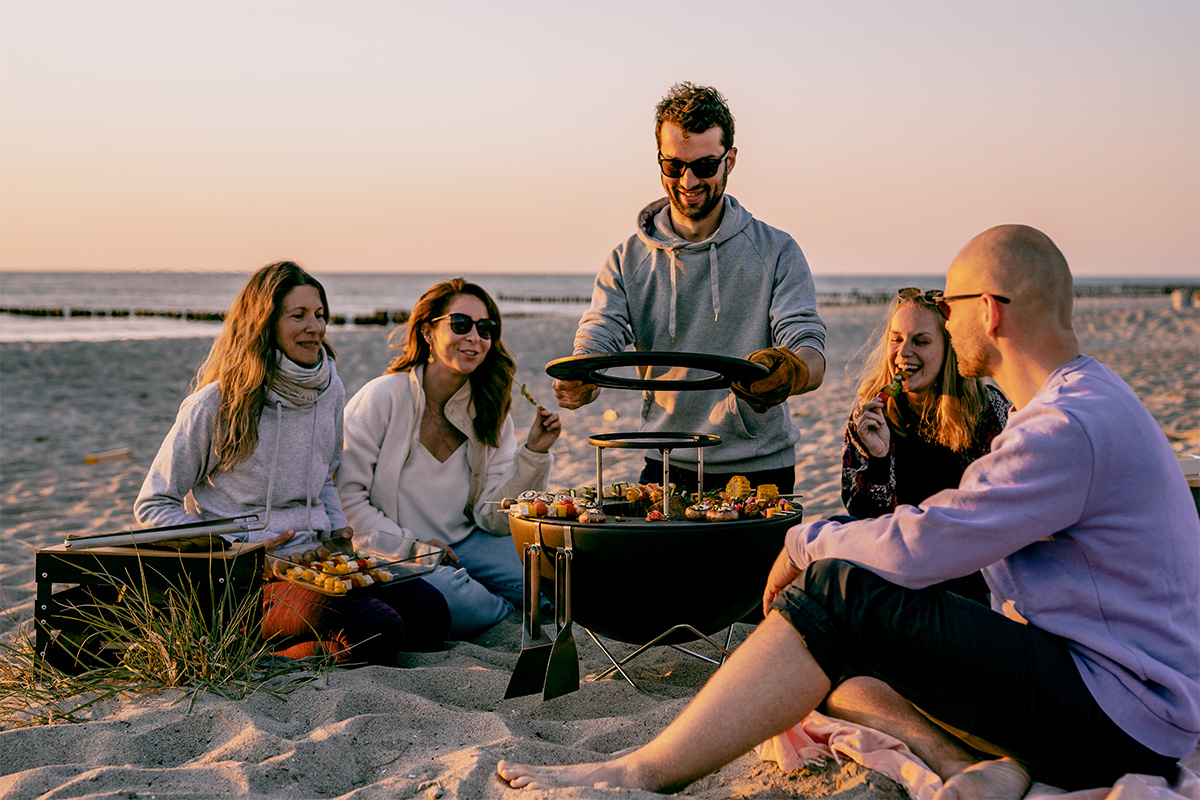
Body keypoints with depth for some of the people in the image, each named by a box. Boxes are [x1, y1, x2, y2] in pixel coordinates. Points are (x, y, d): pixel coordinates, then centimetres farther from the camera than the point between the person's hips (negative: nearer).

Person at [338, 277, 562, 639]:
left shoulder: (491, 410, 4)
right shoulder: (382, 398, -10)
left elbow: (494, 518, -2)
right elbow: (345, 497, -11)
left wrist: (534, 452, -13)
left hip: (461, 542, 4)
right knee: (450, 594, -35)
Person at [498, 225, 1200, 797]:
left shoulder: (1073, 426, -20)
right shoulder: (1085, 402, 16)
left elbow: (916, 549, -20)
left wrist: (806, 542, -3)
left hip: (1114, 716, -10)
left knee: (843, 595, -19)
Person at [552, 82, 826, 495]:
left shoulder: (776, 252, 2)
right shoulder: (629, 260, 8)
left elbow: (811, 353, -7)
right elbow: (596, 342, -2)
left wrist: (786, 374, -33)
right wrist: (579, 384, -27)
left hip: (760, 468, -1)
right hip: (667, 467, 1)